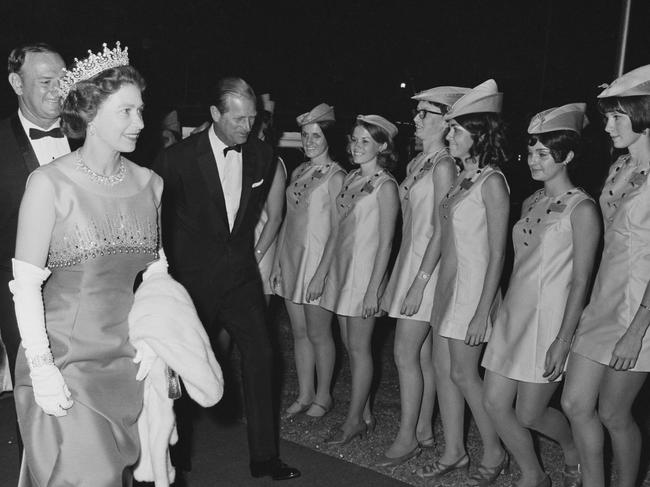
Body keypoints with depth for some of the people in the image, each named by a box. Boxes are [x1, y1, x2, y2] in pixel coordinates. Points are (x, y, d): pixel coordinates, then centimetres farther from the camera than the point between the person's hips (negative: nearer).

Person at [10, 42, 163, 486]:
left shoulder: (150, 184, 4)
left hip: (132, 361, 4)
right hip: (66, 361, -4)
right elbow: (26, 284, -10)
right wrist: (41, 368, -14)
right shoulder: (50, 184, -10)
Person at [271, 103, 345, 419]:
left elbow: (337, 230, -13)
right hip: (291, 258, 7)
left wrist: (321, 273, -18)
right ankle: (304, 395, 23)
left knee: (318, 333, 3)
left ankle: (323, 396, 20)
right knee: (299, 332, 12)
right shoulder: (298, 173, 12)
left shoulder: (335, 176, -9)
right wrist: (277, 261, 10)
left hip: (318, 260, -6)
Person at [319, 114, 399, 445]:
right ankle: (364, 415, 22)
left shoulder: (385, 186, -10)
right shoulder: (350, 179, 11)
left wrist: (373, 289, -16)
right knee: (349, 344, 10)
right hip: (341, 266, 7)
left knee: (359, 348, 0)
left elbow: (385, 243, -12)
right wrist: (324, 273, 13)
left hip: (365, 270, -7)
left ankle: (355, 419, 13)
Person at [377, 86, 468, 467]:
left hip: (428, 265, -8)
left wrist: (420, 281, -19)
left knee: (406, 354, -4)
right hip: (410, 258, 8)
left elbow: (441, 230, -17)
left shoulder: (444, 165, -13)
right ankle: (424, 431, 22)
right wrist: (400, 278, 14)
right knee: (423, 355, 13)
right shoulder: (418, 163, 12)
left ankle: (408, 436, 8)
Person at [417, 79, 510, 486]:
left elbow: (497, 254, -16)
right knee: (443, 366, 10)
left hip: (474, 285, -8)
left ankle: (495, 453, 20)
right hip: (448, 282, 8)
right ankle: (454, 452, 24)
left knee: (463, 373, 1)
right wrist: (441, 292, 12)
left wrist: (482, 312, -18)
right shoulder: (462, 179, 10)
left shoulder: (492, 182, -13)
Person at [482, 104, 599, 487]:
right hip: (514, 313, 7)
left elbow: (580, 281, -14)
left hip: (549, 318, -7)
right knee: (495, 403, 6)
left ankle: (575, 451, 34)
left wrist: (563, 340, -18)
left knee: (530, 413, 2)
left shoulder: (581, 208, -11)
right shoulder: (531, 203, 11)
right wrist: (502, 310, 14)